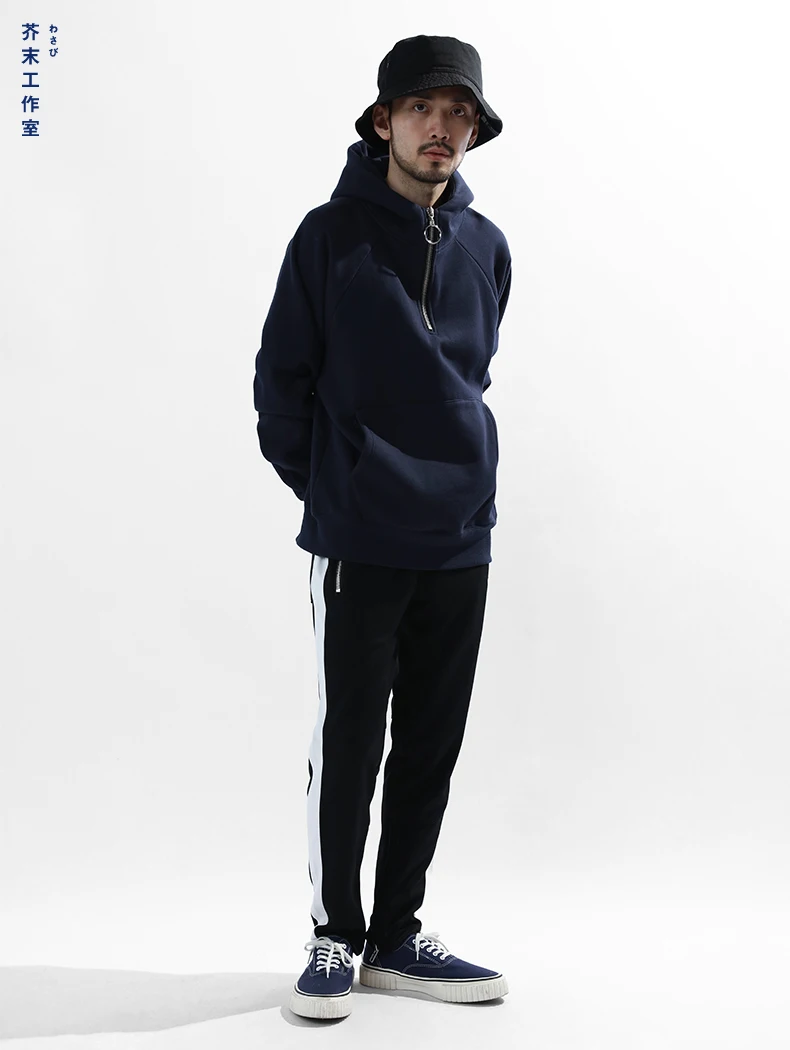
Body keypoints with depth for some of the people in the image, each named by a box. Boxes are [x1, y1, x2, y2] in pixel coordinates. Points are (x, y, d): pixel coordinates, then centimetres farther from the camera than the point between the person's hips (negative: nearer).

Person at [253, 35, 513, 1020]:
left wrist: (459, 468, 13)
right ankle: (335, 937, 18)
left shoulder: (487, 246, 8)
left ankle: (396, 935, 24)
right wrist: (318, 479, 3)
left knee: (431, 748, 10)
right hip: (358, 541, -4)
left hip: (461, 540, 4)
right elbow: (280, 373, 1)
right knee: (348, 745, 2)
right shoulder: (332, 234, -3)